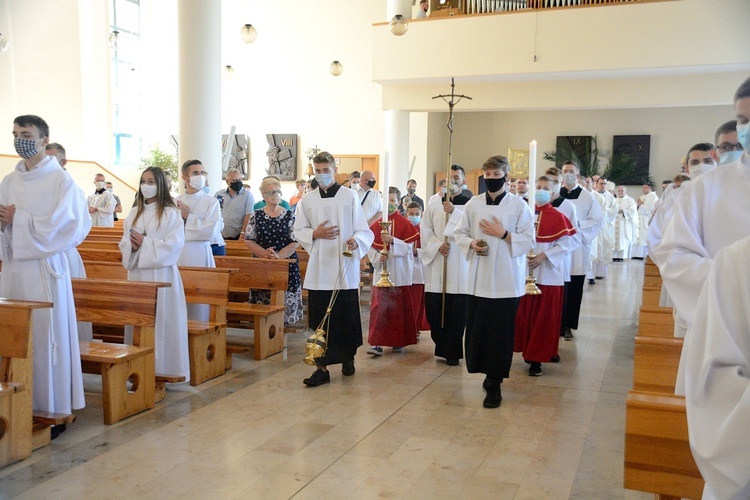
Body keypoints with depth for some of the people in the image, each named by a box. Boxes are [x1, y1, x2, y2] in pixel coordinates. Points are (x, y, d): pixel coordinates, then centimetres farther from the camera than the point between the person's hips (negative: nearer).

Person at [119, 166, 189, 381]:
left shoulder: (171, 213, -3)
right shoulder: (134, 213, 14)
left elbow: (174, 243, -13)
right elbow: (124, 243, 11)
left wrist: (145, 243, -16)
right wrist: (132, 245, -12)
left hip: (161, 273, -5)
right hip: (137, 272, 5)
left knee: (161, 320, -3)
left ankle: (162, 367, 3)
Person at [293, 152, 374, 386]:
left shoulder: (350, 197, 1)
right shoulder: (307, 200, 9)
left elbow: (364, 231, 0)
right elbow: (298, 232, 12)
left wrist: (356, 241, -22)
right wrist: (315, 234, -7)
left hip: (345, 267, -1)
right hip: (319, 268, 2)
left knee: (347, 317, 6)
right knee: (320, 320, 0)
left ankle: (348, 357, 28)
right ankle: (322, 367, 5)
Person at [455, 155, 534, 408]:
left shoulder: (519, 205, -2)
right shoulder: (473, 204, 6)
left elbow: (529, 241, -3)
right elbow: (460, 233, 12)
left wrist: (503, 234, -14)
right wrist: (471, 243, -8)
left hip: (506, 279, -3)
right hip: (478, 278, 3)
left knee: (501, 331, 0)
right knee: (477, 329, 4)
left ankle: (494, 384, 12)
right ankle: (490, 372, 28)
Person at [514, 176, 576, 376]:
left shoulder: (557, 217, -5)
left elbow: (566, 243, -8)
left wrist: (544, 256, -16)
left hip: (548, 274, -4)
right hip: (525, 272, 4)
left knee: (543, 317, 0)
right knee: (525, 314, 8)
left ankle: (537, 358, 6)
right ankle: (528, 350, 23)